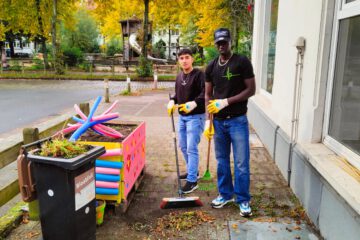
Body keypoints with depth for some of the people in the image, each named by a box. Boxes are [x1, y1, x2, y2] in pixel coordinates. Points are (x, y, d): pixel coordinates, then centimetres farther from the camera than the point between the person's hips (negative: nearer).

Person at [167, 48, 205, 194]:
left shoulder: (199, 75, -13)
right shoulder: (179, 77, 11)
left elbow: (205, 93, -25)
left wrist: (194, 103, -40)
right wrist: (172, 101, 1)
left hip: (196, 116, -8)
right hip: (182, 116, 9)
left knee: (191, 148, -9)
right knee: (183, 146, 17)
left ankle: (192, 180, 0)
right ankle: (192, 171, 35)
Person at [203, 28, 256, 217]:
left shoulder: (242, 62, -5)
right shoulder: (211, 67, 7)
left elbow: (251, 90, -8)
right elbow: (208, 95, 10)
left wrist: (226, 101, -16)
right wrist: (208, 120, 2)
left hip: (238, 121, -4)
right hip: (219, 121, 4)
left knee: (241, 163, 0)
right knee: (222, 161, 13)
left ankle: (243, 200, 14)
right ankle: (225, 194, 29)